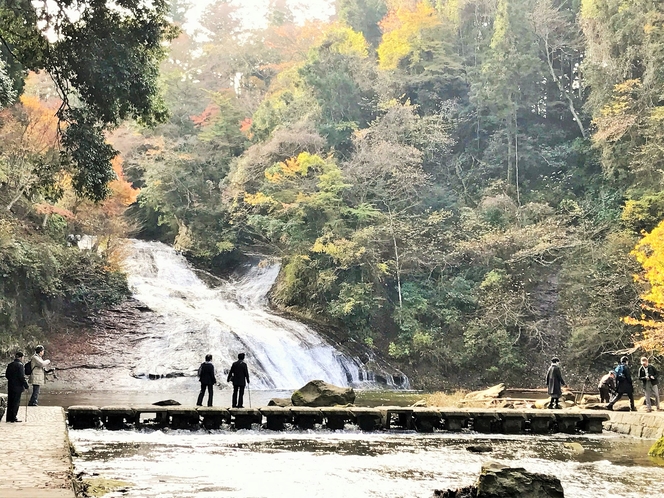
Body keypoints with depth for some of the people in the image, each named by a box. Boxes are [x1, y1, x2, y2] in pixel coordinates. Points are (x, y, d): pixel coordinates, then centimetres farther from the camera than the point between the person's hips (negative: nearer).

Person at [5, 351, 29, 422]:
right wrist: (26, 386, -13)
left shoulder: (10, 365, 9)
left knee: (10, 402, 13)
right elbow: (21, 377, -18)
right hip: (18, 387, -8)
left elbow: (7, 375, 14)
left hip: (10, 386, 8)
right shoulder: (20, 365, -14)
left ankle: (9, 417, 17)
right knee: (16, 402, -1)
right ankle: (13, 418, -1)